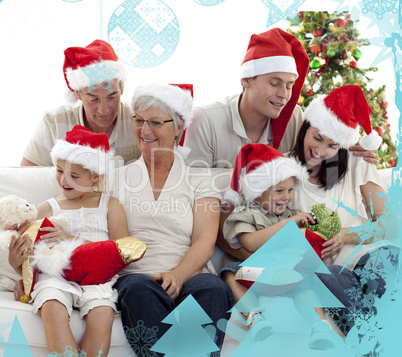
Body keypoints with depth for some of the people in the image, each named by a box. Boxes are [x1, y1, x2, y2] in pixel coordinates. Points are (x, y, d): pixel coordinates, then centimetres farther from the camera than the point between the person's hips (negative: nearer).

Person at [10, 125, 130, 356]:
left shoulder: (110, 205, 14)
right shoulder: (46, 209, 18)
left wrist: (74, 240, -9)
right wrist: (17, 262, -10)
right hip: (55, 275, 1)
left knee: (102, 313, -32)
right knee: (53, 309, -33)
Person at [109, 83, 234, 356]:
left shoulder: (198, 180, 16)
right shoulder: (120, 178, 20)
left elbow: (204, 243, 2)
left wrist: (177, 275, -17)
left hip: (190, 277, 0)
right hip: (136, 275, 1)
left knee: (213, 290, -34)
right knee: (140, 290, -35)